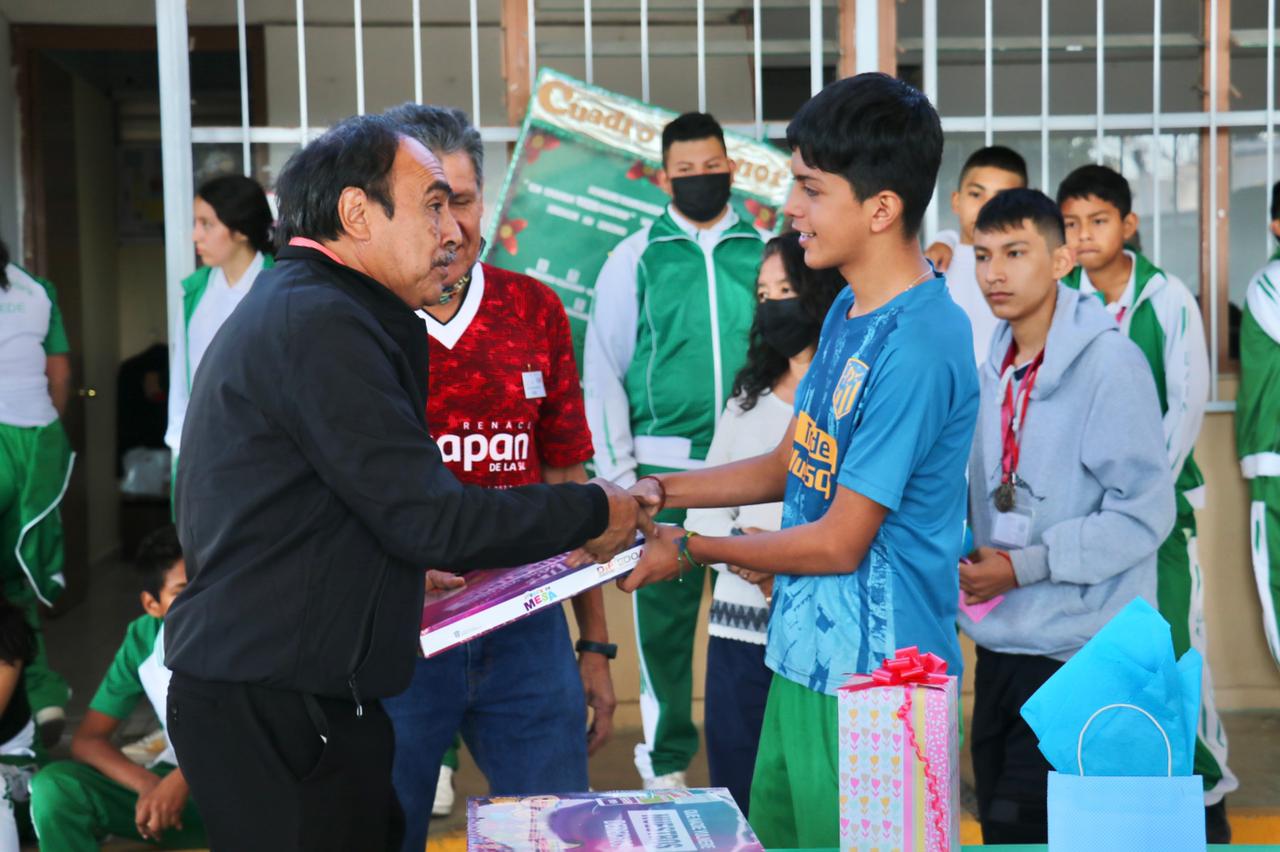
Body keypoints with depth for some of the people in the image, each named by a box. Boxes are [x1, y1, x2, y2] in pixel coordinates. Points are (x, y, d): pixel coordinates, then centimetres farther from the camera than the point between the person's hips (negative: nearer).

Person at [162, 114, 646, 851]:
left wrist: (411, 572, 22)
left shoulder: (283, 311, 17)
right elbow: (430, 519, -18)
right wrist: (594, 511, -6)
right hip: (280, 706, -10)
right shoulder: (318, 322, -15)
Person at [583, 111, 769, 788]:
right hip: (664, 466, -1)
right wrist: (618, 471, -2)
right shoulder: (635, 260, 2)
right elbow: (603, 369, 2)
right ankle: (666, 757, 21)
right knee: (664, 612, 6)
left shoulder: (767, 251, 4)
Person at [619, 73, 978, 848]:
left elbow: (840, 542, -19)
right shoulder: (849, 312, 7)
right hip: (806, 659, 9)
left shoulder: (916, 347, -23)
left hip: (873, 679, -9)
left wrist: (692, 550, -8)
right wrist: (662, 492, 6)